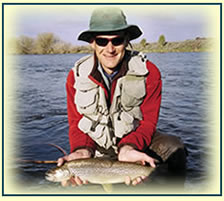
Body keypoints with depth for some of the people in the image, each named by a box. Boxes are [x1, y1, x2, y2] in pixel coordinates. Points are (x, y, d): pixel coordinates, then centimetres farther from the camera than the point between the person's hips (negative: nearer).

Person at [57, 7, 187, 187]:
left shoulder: (149, 72, -12)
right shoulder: (76, 76, -7)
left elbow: (148, 121, -13)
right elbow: (76, 123, -4)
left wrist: (128, 148, -35)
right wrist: (83, 150, -29)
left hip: (137, 140, -1)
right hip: (98, 147, 2)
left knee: (173, 148, -28)